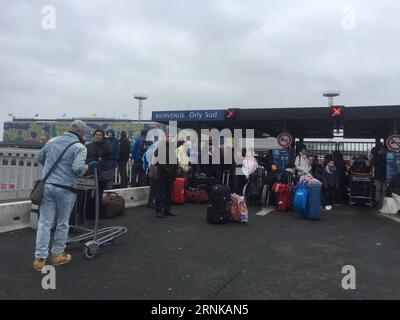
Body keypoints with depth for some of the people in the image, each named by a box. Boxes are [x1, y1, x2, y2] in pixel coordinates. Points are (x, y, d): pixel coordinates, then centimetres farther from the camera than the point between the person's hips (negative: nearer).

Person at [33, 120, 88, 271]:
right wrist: (84, 169, -2)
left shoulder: (52, 141, 10)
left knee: (44, 223, 7)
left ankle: (40, 258, 8)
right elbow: (78, 167, -23)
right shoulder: (79, 147, -9)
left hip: (47, 186, 4)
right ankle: (58, 255, 26)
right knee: (62, 224, 13)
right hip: (65, 189, -4)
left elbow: (40, 158, 23)